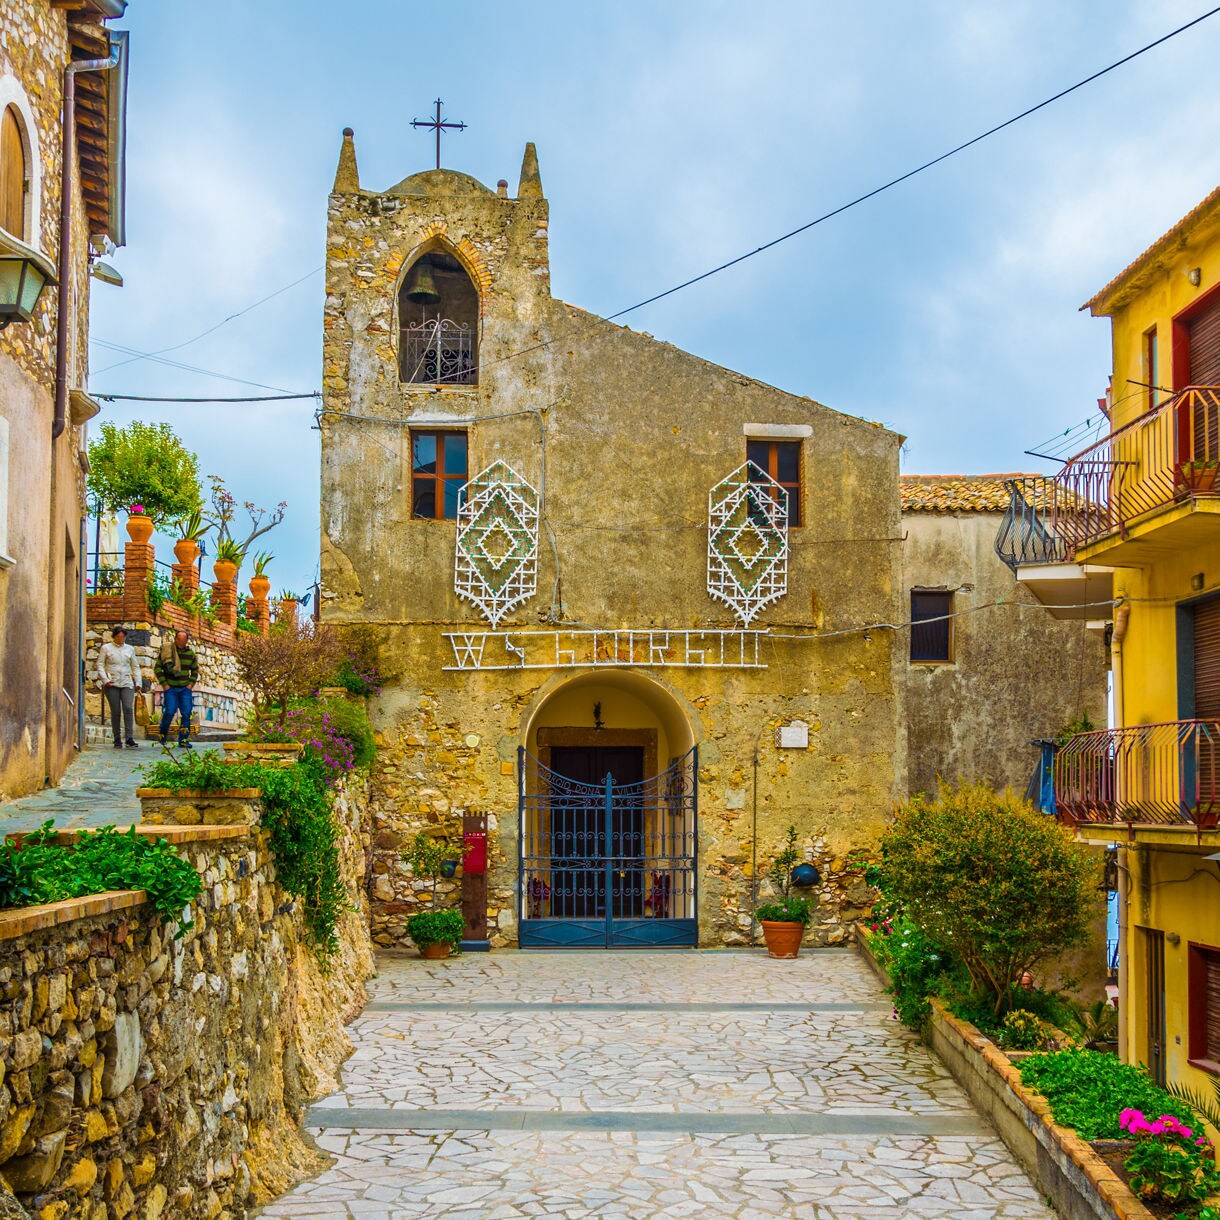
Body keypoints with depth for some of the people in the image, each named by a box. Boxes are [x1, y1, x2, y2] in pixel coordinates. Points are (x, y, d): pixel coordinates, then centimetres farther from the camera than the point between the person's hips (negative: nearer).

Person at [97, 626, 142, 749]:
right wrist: (105, 679, -10)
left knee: (128, 709, -14)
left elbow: (135, 667, 19)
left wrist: (138, 682, 8)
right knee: (115, 712, -2)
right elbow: (100, 665, 3)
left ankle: (130, 739, -18)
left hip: (127, 684, 2)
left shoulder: (129, 649, 16)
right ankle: (117, 740, 6)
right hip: (112, 684, -2)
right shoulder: (105, 648, 7)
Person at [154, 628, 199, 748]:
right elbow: (157, 668, 1)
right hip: (171, 688, -3)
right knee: (169, 712, -13)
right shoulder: (166, 651, -2)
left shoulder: (190, 653, 8)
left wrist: (191, 684, 7)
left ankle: (183, 739, 4)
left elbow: (195, 670, 20)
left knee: (186, 713, -3)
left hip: (185, 689, 3)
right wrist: (164, 684, -5)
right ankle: (163, 735, 9)